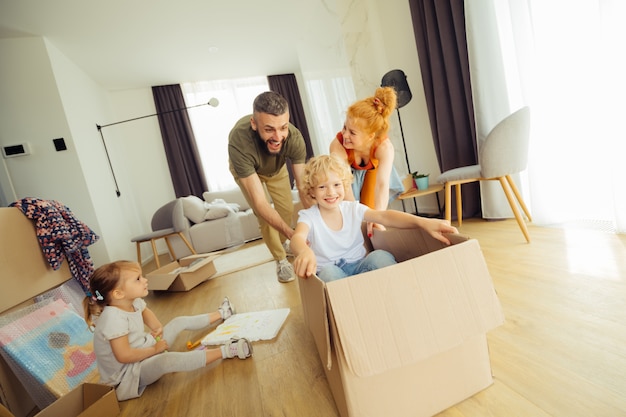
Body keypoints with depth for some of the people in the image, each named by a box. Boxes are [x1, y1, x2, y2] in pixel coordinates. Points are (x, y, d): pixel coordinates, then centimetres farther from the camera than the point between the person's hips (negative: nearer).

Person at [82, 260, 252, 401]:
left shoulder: (133, 302, -7)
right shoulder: (113, 318, -33)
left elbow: (145, 312, 17)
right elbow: (124, 356, -34)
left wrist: (157, 328, -1)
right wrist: (155, 349, -22)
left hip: (145, 350, 10)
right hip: (128, 371, -10)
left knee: (180, 321, 12)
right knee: (167, 360, -39)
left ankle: (221, 313, 31)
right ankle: (225, 351, -35)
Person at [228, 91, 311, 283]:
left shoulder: (294, 137, -39)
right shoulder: (239, 142, -46)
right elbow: (260, 203, -46)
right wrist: (292, 234, -56)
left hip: (277, 167, 2)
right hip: (244, 169, -2)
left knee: (287, 210, 3)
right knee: (264, 216, -11)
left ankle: (283, 243, 35)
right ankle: (281, 259, 13)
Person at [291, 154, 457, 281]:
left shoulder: (353, 209, 1)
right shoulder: (308, 216, -6)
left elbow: (384, 216, -15)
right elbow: (298, 237, -29)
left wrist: (422, 222, -33)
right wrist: (305, 252, -57)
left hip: (359, 266, 2)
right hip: (330, 274, -1)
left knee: (381, 256, -28)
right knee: (328, 272, -37)